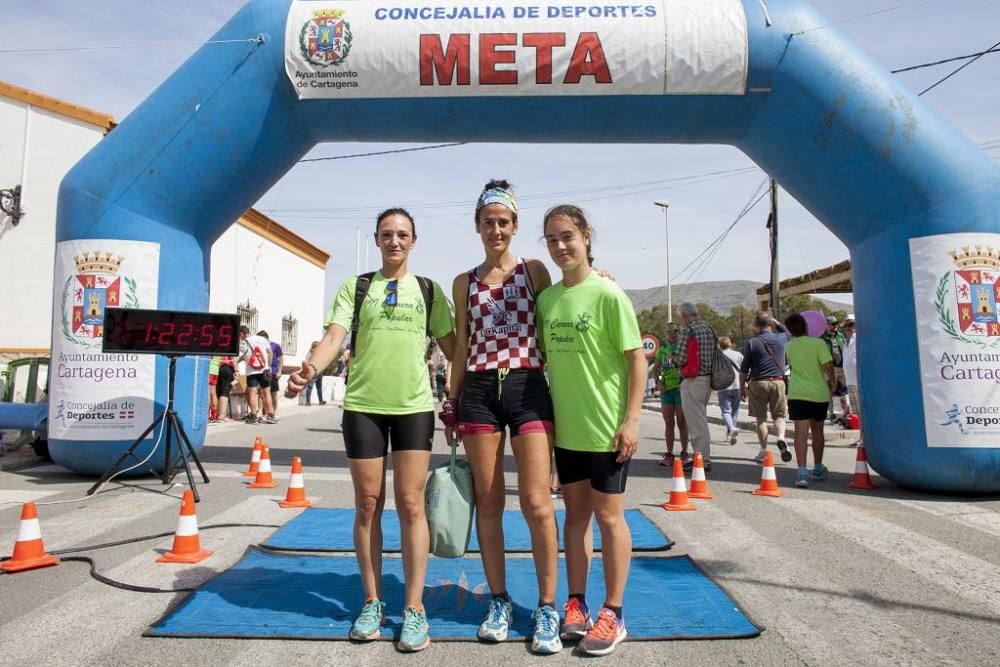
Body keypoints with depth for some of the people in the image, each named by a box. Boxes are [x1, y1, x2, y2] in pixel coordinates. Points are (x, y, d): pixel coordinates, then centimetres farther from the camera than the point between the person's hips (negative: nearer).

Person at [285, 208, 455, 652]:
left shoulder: (428, 290, 10)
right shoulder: (355, 287, 8)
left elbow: (451, 346, 11)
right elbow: (335, 336, -6)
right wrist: (310, 369, -25)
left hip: (415, 406, 0)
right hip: (363, 405, 1)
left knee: (410, 504, -1)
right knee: (368, 506, 7)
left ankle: (414, 608, 10)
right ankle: (372, 602, 22)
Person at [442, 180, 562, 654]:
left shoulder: (534, 271, 7)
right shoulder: (464, 283, 12)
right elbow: (461, 348, 13)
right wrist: (452, 404, 11)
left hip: (528, 387, -2)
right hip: (478, 391, 2)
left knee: (536, 502, -5)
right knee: (488, 502, 7)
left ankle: (547, 607, 10)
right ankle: (499, 601, 22)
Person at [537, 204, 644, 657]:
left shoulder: (608, 294, -11)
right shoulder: (546, 298, 5)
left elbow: (636, 358, -10)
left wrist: (631, 420, -14)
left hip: (606, 428, -5)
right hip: (565, 427, 5)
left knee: (608, 517, 6)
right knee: (575, 512, 14)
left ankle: (612, 614, 19)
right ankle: (576, 604, 28)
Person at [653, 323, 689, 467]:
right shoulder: (662, 349, 9)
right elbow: (655, 368, 16)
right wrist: (658, 382, 1)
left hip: (681, 389, -3)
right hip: (666, 389, 4)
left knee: (682, 423, 3)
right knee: (668, 423, 7)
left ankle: (684, 453, 13)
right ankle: (669, 454, 14)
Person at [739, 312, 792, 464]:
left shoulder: (751, 343, -5)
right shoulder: (781, 338, 0)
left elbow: (744, 369, -2)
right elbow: (789, 333, 28)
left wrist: (742, 386, 8)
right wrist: (777, 323, 26)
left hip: (758, 383, -1)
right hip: (778, 382, 1)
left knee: (761, 418, 7)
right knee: (779, 416, 11)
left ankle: (763, 451, 9)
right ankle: (781, 438, -16)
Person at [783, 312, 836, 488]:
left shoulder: (789, 347, 3)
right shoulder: (818, 343, -7)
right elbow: (828, 365, -13)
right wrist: (832, 381, 5)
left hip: (797, 394, 0)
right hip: (819, 393, 0)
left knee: (801, 432, -5)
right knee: (817, 431, 17)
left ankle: (802, 472, -20)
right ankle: (818, 469, 32)